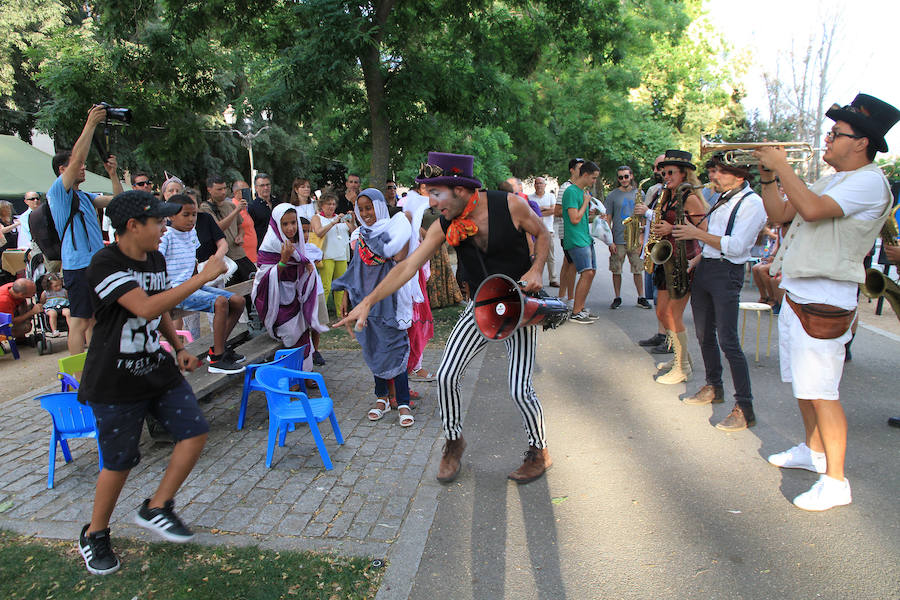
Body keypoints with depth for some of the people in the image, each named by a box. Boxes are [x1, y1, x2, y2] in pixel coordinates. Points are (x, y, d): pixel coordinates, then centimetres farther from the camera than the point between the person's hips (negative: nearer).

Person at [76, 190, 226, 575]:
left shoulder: (156, 259, 6)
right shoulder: (105, 264, -21)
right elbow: (146, 308, -35)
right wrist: (203, 276, -33)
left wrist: (179, 348, 10)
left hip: (156, 368, 7)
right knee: (120, 461, 4)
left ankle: (156, 508, 16)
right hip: (115, 383, -7)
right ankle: (94, 536, 29)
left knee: (195, 431, -2)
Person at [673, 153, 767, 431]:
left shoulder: (752, 203, -12)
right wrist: (697, 258, 12)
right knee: (704, 334, 15)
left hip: (727, 273, -9)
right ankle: (714, 387, 32)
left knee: (728, 340, -12)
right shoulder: (721, 197, 14)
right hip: (703, 269, 9)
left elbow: (735, 246, -21)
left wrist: (697, 234, -17)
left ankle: (744, 408, -7)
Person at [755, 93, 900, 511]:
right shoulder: (830, 181, 18)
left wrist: (782, 165, -17)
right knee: (803, 386, 19)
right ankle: (813, 451, 35)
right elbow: (780, 214, 19)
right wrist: (768, 177, 6)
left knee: (821, 393, -8)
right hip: (796, 295, 10)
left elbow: (812, 209, -28)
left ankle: (835, 481, 1)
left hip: (824, 301, -10)